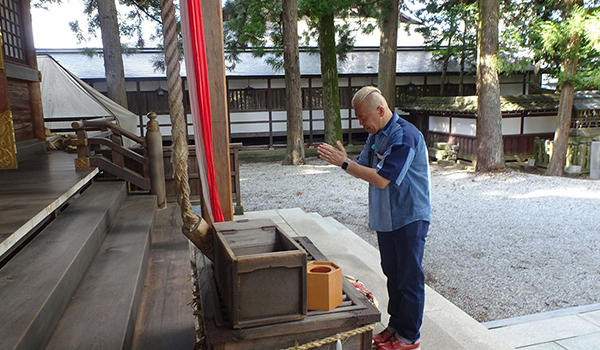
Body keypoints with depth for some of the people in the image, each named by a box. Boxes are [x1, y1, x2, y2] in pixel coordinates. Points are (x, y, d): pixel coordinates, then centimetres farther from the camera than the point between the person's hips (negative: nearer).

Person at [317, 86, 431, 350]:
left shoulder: (405, 136, -22)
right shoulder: (375, 136, 8)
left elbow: (381, 179, -26)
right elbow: (365, 170, 10)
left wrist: (344, 164, -22)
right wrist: (341, 159, -8)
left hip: (409, 218, -9)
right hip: (385, 217, 9)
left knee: (410, 279, 5)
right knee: (392, 274, 19)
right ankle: (395, 326, 34)